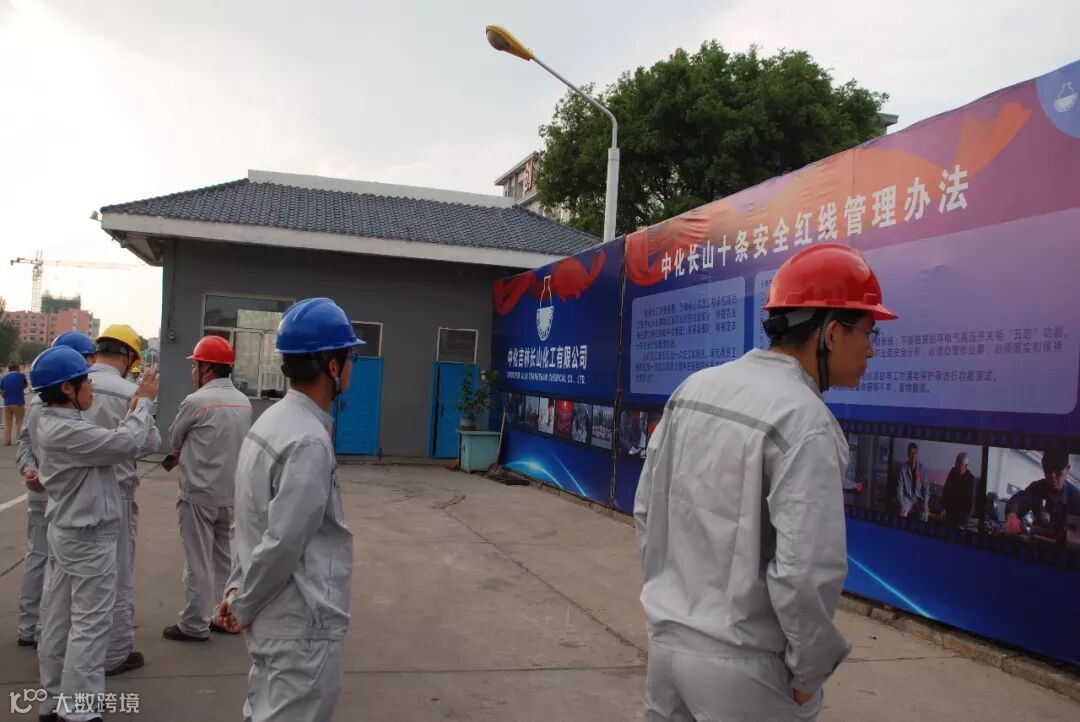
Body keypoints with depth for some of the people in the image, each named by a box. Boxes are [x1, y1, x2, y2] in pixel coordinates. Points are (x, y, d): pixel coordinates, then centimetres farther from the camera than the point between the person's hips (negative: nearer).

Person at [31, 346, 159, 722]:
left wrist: (133, 408, 0)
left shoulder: (50, 423, 6)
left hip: (67, 532, 10)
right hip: (88, 538, -10)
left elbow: (110, 442, 5)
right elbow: (127, 443, -23)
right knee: (90, 624, 0)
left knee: (59, 620, 16)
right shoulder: (67, 430, -25)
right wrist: (144, 402, -12)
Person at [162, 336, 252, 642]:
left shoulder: (196, 402, -14)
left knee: (198, 562, 2)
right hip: (230, 493, 6)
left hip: (198, 494, -6)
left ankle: (194, 625, 11)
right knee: (226, 557, 16)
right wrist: (191, 450, 11)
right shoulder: (244, 402, 4)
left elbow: (173, 441, 0)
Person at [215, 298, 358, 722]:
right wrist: (242, 606, -9)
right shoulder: (309, 441, -23)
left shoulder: (272, 421, 8)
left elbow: (247, 521, 12)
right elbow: (282, 544, -24)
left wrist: (237, 589, 10)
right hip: (302, 624, -9)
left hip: (277, 617, 9)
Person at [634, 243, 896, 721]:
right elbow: (804, 571, -25)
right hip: (743, 666, -6)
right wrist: (810, 669, -9)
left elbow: (647, 511, 7)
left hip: (668, 638, 6)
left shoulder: (695, 387, 1)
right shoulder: (805, 421, -20)